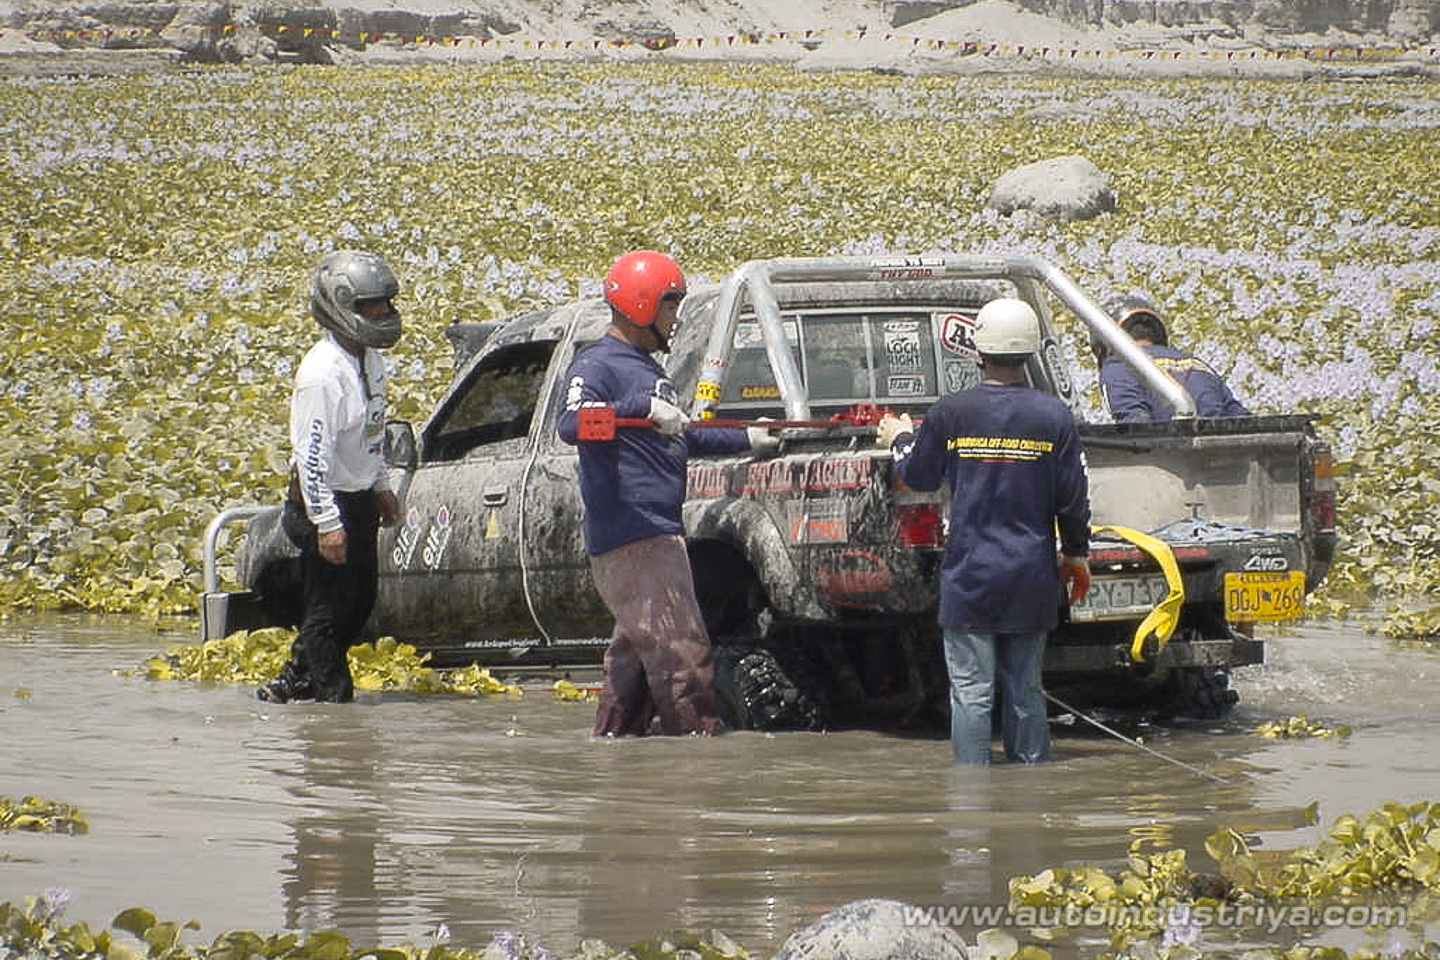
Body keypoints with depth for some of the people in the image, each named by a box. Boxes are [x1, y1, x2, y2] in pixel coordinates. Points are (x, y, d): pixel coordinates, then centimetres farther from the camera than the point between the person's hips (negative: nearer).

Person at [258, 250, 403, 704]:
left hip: (360, 499, 10)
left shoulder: (370, 359, 6)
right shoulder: (323, 373, -24)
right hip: (327, 501, -10)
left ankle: (295, 683, 25)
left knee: (361, 598, 15)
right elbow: (312, 453, -25)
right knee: (330, 606, -2)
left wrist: (381, 487, 22)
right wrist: (327, 523, -26)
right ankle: (331, 692, 8)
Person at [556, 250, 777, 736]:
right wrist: (643, 408, -40)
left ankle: (612, 737, 21)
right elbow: (570, 425, -29)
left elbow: (681, 439, 36)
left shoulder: (646, 367, 22)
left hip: (659, 533, 10)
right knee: (681, 651, -12)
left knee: (638, 650, 15)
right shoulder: (597, 365, -9)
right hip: (629, 538, -10)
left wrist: (748, 438, 40)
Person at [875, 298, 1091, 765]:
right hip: (1032, 578, 2)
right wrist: (1076, 555, 17)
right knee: (1026, 689, 11)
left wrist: (900, 440, 28)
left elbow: (918, 476, 7)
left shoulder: (951, 411, -7)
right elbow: (1073, 497, 1)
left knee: (971, 693, 0)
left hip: (969, 576, -2)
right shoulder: (1053, 415, -4)